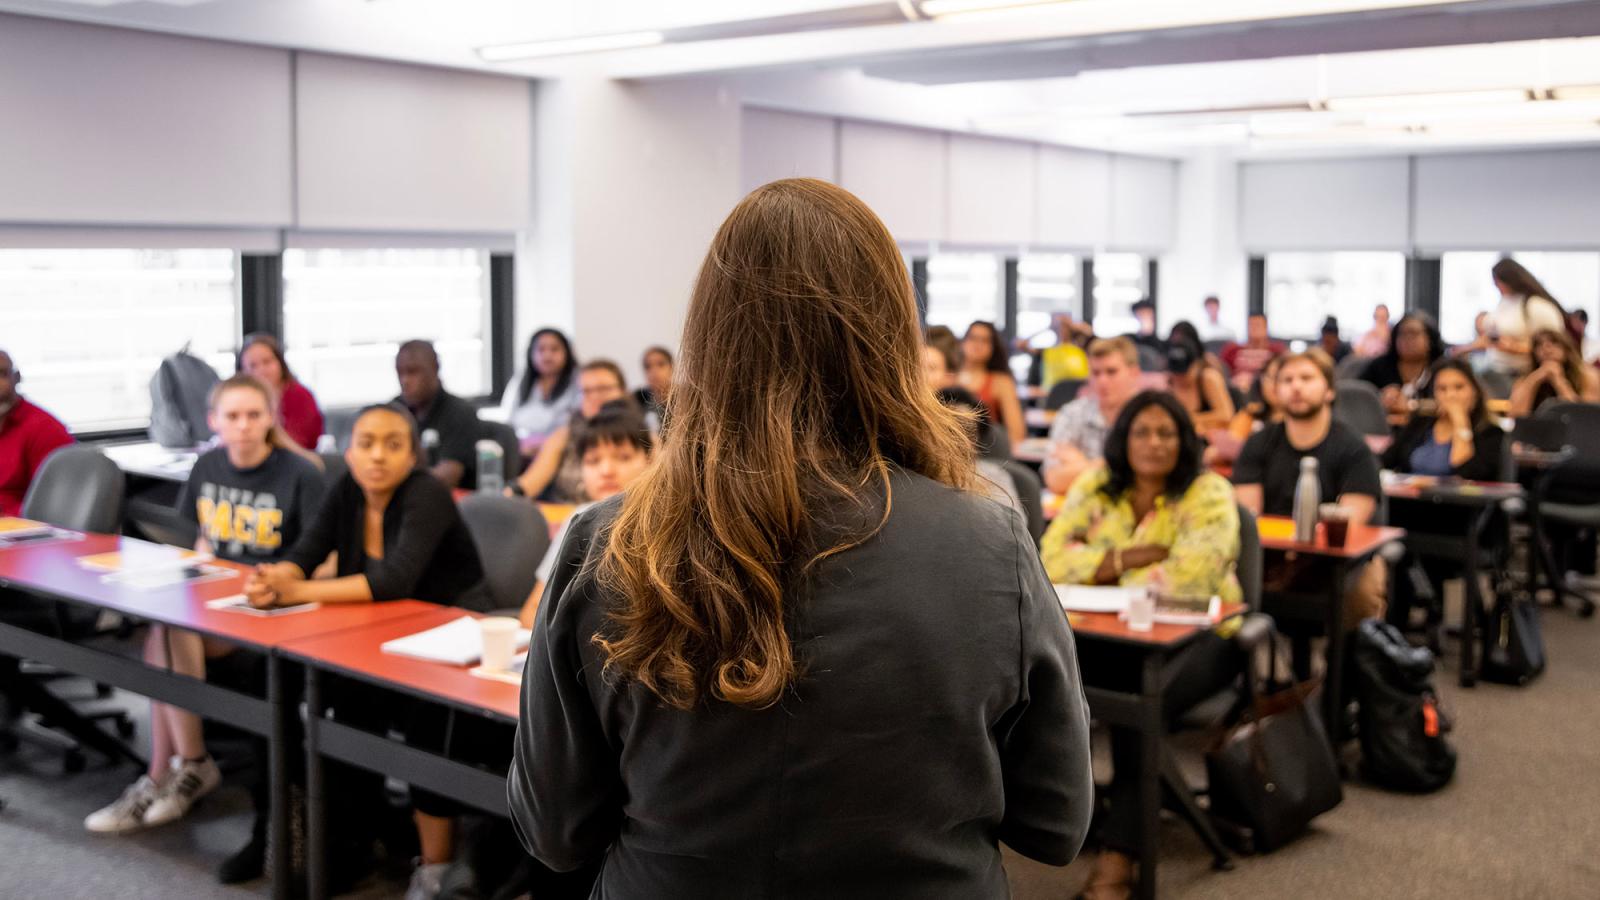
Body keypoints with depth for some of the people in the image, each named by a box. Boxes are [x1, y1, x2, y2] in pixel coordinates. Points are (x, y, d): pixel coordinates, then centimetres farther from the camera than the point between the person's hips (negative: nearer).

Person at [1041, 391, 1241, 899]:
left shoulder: (1209, 494, -7)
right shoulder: (1095, 487, 5)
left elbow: (1190, 576, -22)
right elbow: (1052, 558, -6)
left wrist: (1104, 568, -12)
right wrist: (1134, 557, -16)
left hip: (1199, 634, -3)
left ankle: (1118, 856, -26)